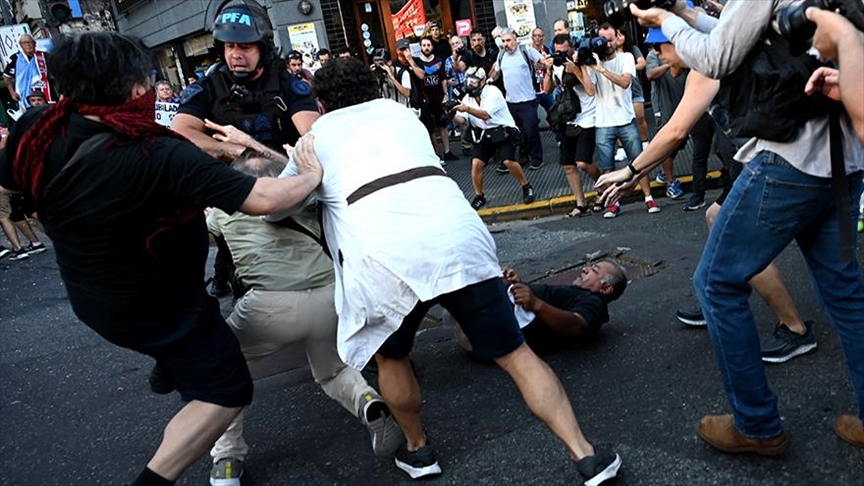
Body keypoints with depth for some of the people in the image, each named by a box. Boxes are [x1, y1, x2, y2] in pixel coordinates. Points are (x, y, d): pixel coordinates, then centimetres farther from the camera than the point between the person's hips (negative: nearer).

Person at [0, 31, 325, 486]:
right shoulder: (160, 156, -34)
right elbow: (264, 199, -35)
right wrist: (311, 175, -16)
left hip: (90, 296, 8)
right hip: (158, 305, -7)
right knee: (226, 391, 7)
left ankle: (170, 363, 42)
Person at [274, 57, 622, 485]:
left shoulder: (314, 140, 24)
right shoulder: (399, 112, 31)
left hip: (383, 256, -2)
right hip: (455, 234, 2)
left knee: (390, 356, 28)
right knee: (514, 354, 13)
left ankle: (418, 449, 40)